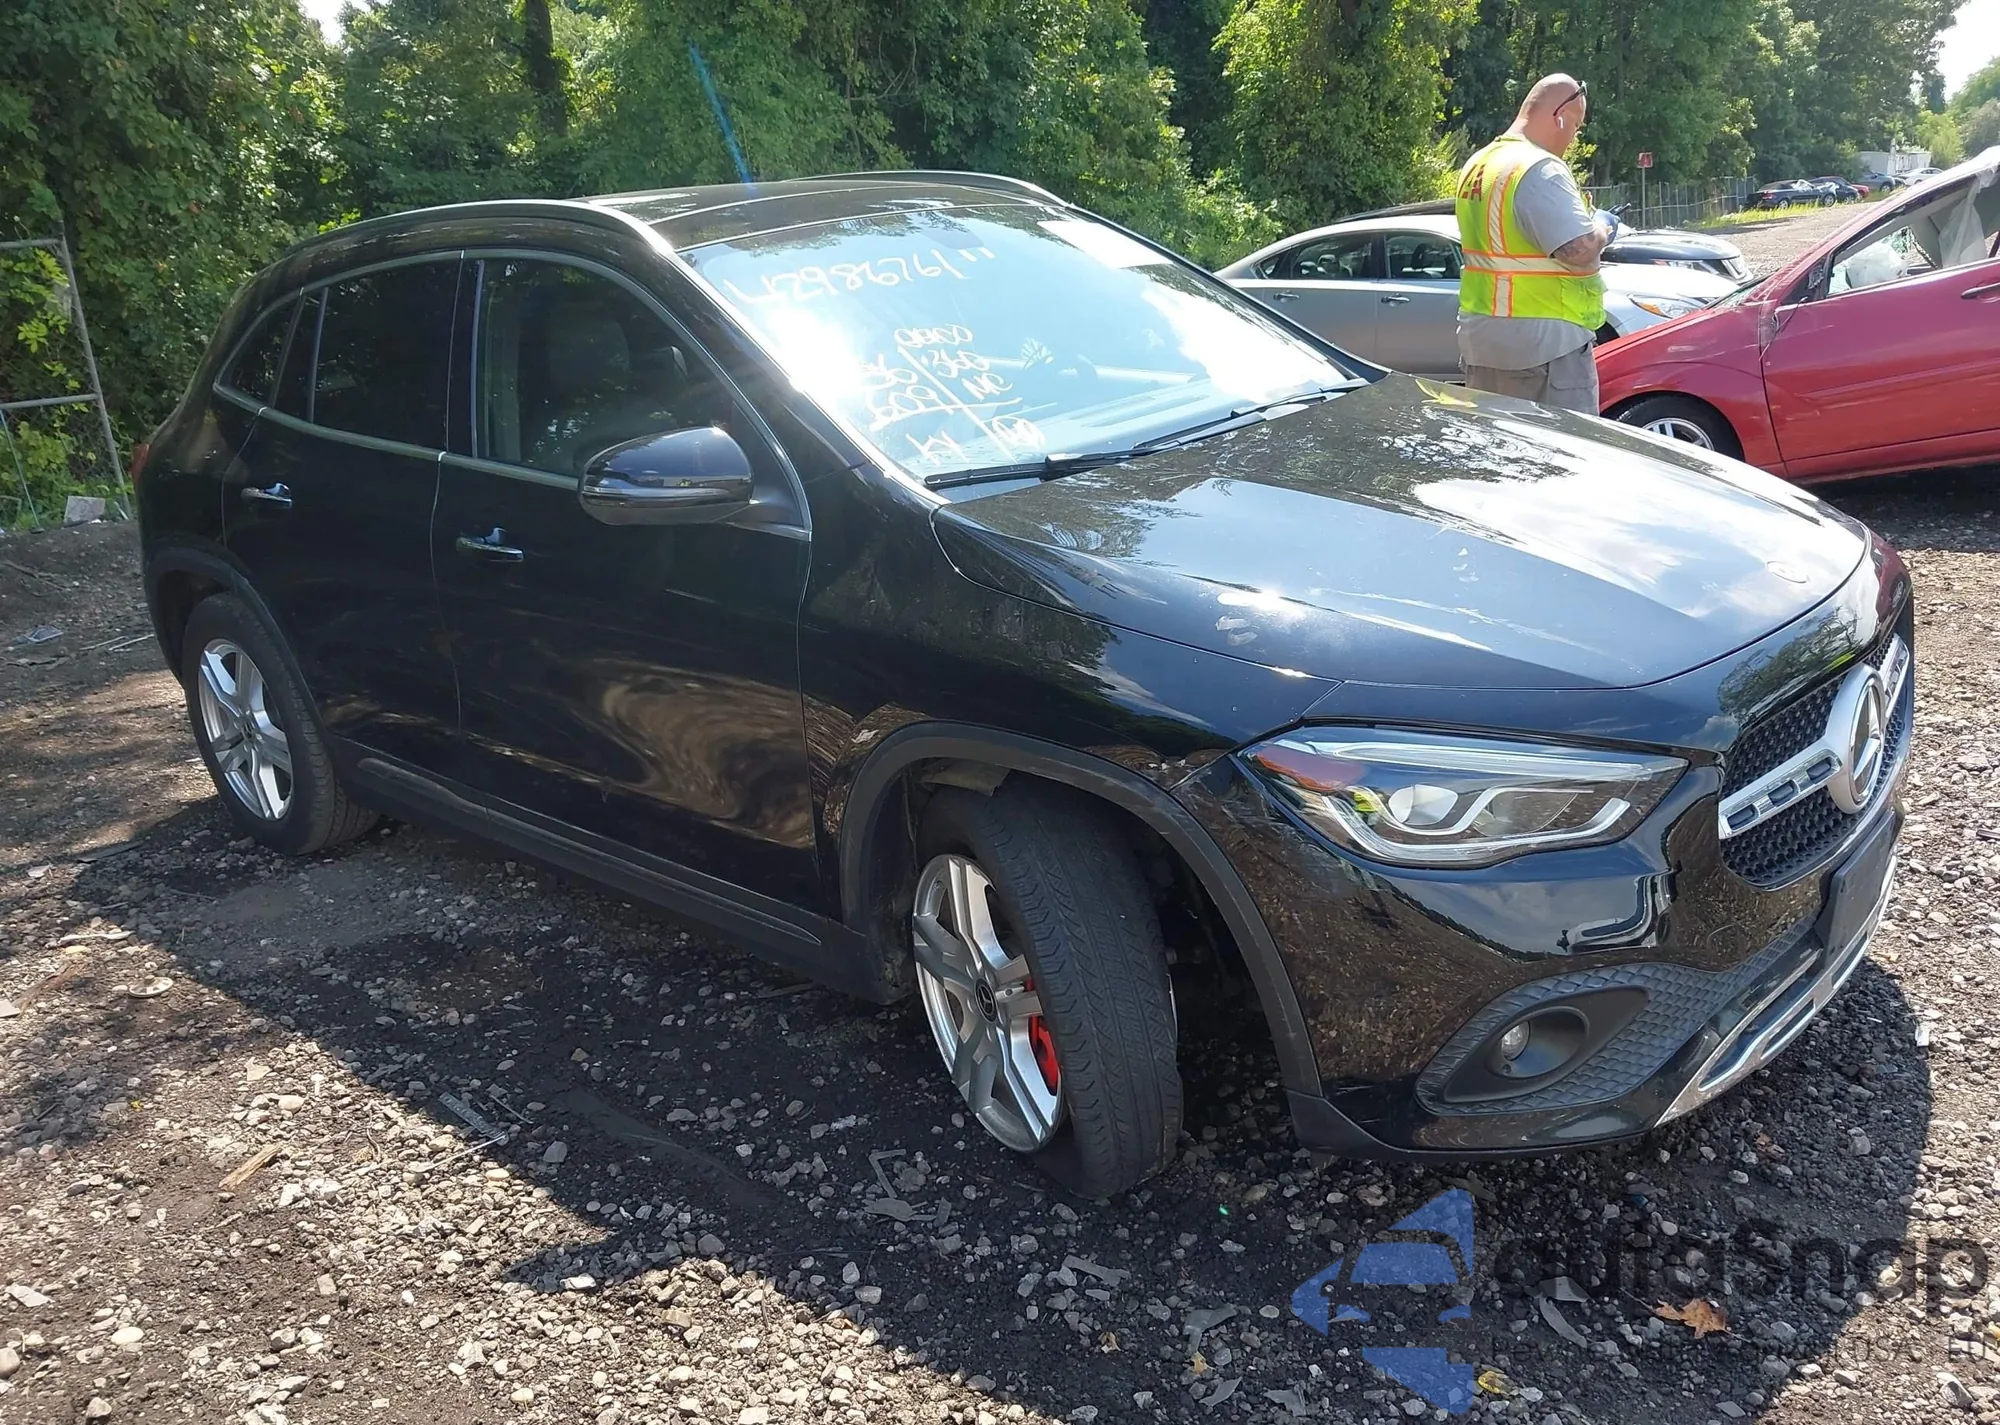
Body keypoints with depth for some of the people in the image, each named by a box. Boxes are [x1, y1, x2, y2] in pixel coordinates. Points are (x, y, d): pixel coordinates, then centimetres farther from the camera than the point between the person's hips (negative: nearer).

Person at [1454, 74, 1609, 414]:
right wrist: (1600, 231, -2)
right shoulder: (1540, 170, -17)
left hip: (1480, 337, 9)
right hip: (1543, 344, -9)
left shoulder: (1477, 165, 11)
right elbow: (1580, 249, -23)